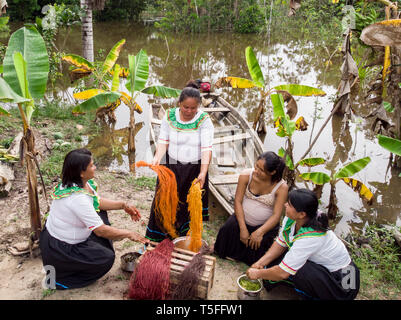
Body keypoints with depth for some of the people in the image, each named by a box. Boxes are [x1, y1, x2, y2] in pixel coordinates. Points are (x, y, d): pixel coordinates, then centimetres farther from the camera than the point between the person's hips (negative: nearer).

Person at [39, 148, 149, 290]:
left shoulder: (81, 182, -6)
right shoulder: (78, 198, -33)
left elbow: (98, 201, 11)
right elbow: (101, 231, -27)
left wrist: (124, 205, 1)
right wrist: (129, 234, -15)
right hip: (58, 249, -9)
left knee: (100, 213, 14)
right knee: (107, 258, -11)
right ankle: (58, 277, 1)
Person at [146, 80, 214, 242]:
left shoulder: (204, 120, -10)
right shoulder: (169, 116, -3)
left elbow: (206, 149, -16)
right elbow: (163, 141, -3)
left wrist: (203, 173, -28)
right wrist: (157, 157, -22)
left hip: (195, 169, -1)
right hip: (171, 167, 2)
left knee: (190, 205, 6)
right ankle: (156, 241, 20)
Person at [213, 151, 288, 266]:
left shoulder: (281, 187, -18)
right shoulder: (246, 176, -14)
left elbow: (277, 215, -19)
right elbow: (237, 201, -12)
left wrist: (260, 232, -31)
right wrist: (243, 228, -18)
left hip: (266, 224, -1)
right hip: (242, 218, 2)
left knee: (262, 241, -27)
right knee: (229, 228, -24)